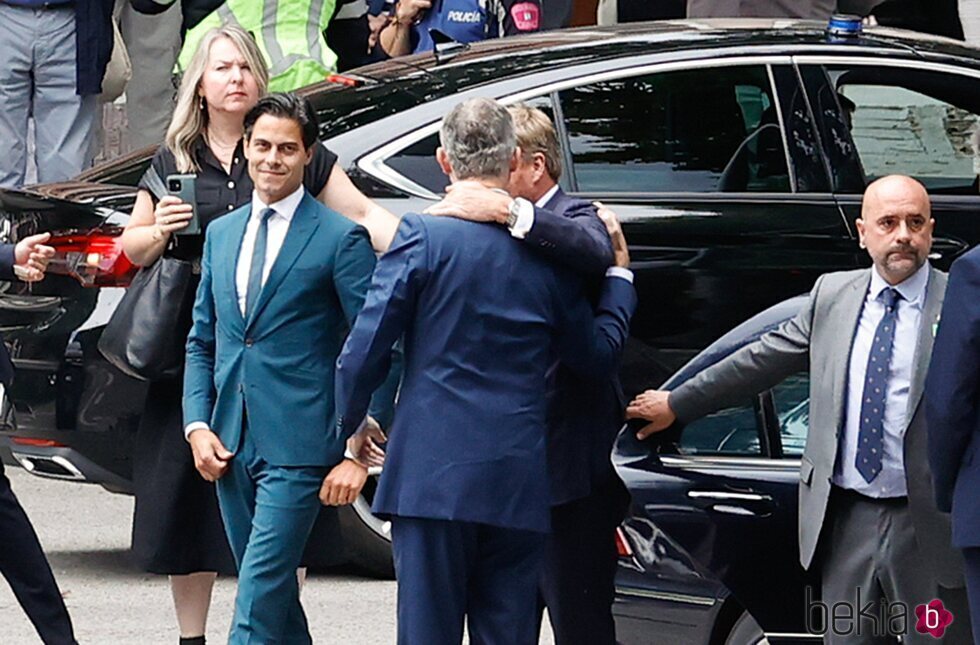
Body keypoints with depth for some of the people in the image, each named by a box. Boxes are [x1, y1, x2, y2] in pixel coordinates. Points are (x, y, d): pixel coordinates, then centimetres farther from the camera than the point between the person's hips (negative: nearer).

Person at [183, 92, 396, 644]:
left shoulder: (341, 239, -5)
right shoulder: (221, 234, 15)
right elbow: (201, 342, 19)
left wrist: (359, 452, -12)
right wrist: (198, 425, 4)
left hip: (298, 451, -6)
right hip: (231, 448, 6)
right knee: (275, 598, 13)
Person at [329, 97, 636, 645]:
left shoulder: (423, 236, -6)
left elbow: (366, 348, -7)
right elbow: (599, 357, 13)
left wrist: (351, 425, 10)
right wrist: (620, 275, 27)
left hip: (433, 475, -3)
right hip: (518, 482, 3)